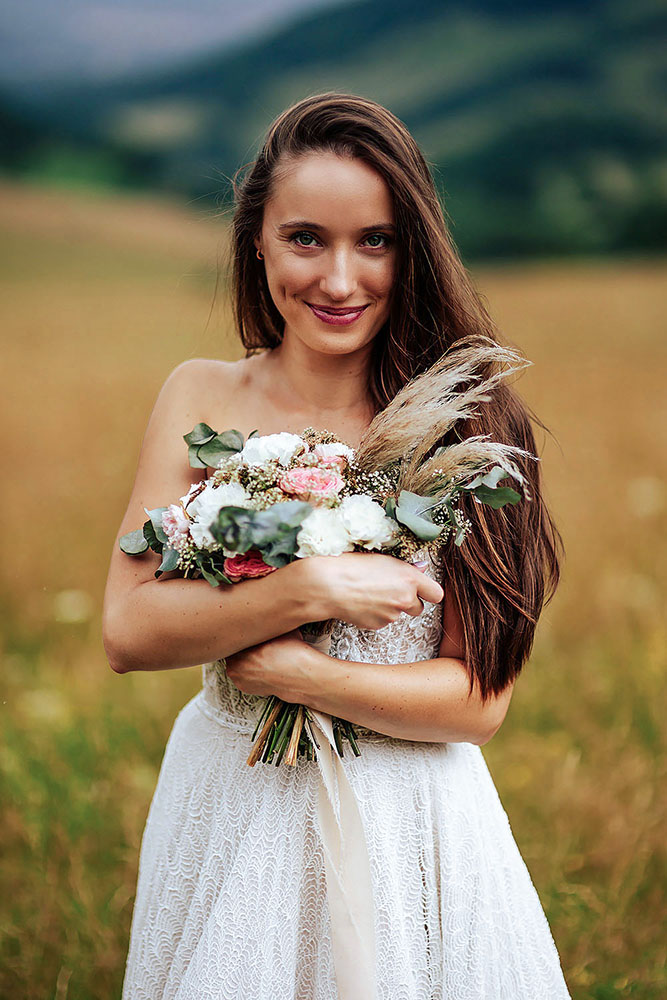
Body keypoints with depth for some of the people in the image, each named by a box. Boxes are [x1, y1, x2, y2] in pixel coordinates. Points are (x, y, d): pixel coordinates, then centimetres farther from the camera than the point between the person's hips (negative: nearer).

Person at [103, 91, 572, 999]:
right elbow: (127, 631, -12)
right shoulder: (203, 398, -5)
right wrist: (309, 588, -22)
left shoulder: (459, 426, -12)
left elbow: (479, 702, -13)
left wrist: (297, 672, -22)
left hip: (410, 819, -2)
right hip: (231, 809, 2)